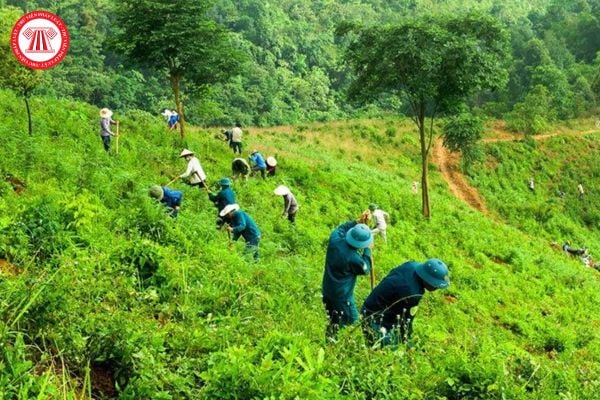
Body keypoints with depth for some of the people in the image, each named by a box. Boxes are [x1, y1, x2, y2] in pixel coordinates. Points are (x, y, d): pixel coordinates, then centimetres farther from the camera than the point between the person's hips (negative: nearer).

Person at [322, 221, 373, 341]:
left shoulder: (335, 239, -16)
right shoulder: (353, 258, -32)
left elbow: (341, 228, 9)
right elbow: (365, 269, -10)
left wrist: (356, 222, 3)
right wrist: (367, 250, -5)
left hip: (327, 289, 7)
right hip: (341, 295, -7)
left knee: (333, 317, 26)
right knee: (351, 319, 14)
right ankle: (330, 336, 16)